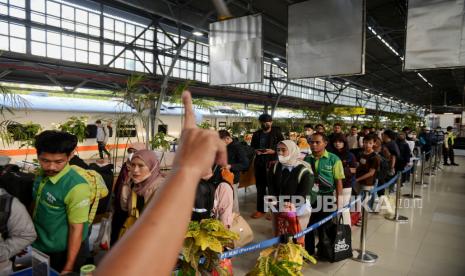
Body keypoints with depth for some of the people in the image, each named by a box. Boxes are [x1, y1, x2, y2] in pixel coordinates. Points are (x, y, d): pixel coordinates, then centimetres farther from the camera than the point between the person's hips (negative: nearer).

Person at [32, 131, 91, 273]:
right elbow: (37, 205, 9)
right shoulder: (41, 174, -6)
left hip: (60, 253, -7)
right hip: (38, 247, 7)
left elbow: (76, 229, -24)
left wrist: (68, 268, -18)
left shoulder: (76, 187, -29)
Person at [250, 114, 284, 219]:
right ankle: (260, 209, 22)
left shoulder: (277, 133, -3)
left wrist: (272, 151, -20)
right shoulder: (256, 134, 10)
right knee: (260, 186, 10)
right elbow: (252, 147, 17)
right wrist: (255, 151, -5)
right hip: (259, 163, 5)